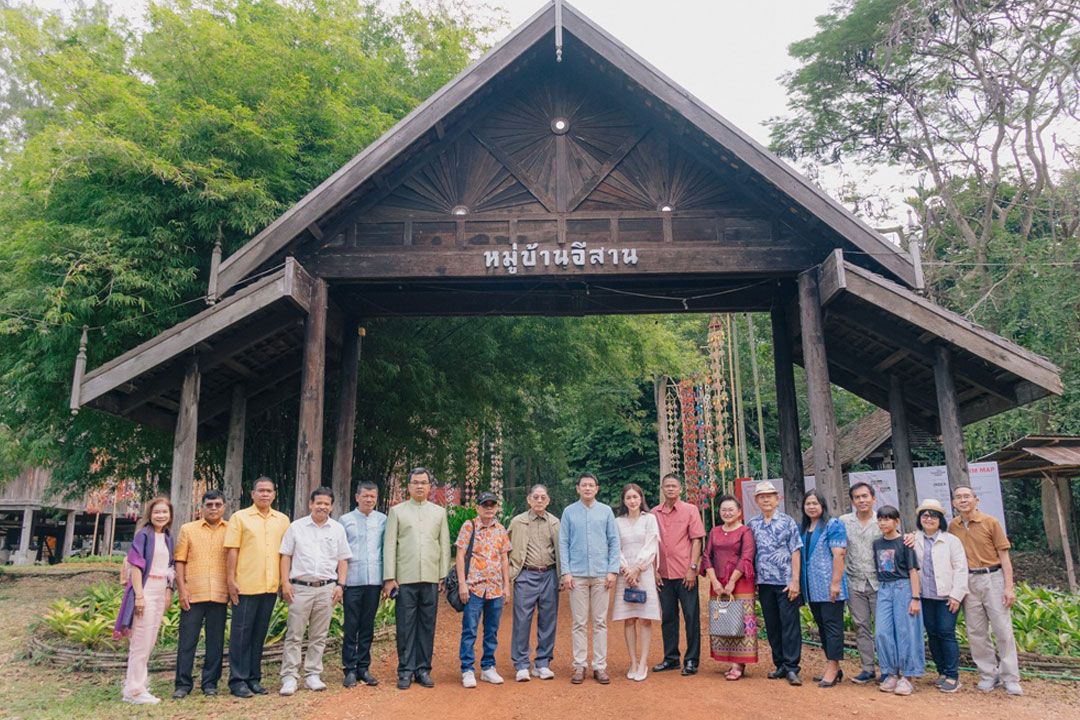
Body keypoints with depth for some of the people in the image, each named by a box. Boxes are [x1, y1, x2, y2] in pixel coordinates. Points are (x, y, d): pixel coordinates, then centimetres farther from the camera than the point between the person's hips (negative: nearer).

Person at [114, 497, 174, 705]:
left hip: (161, 592, 7)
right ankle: (135, 690, 5)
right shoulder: (143, 534, -7)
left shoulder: (168, 538, 12)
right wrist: (139, 595, -17)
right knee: (141, 642, -3)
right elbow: (135, 565, -12)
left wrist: (169, 591, 9)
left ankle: (134, 683, 26)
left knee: (149, 641, 14)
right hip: (145, 590, -7)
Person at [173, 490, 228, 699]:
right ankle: (183, 684, 14)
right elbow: (180, 561, 4)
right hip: (193, 595, -1)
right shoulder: (188, 529, 7)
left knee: (216, 641, 7)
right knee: (187, 641, 3)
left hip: (220, 595, 1)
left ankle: (210, 683, 17)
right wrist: (182, 590, -4)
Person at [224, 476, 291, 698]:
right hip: (245, 586, -4)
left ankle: (254, 678, 20)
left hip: (271, 586, 4)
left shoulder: (283, 520, 11)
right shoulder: (240, 517, 0)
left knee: (259, 633, 11)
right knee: (241, 633, 1)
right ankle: (238, 680, 10)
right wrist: (231, 580, -9)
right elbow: (232, 551, -4)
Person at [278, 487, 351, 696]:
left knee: (319, 636, 8)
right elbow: (286, 556, 3)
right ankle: (289, 677, 5)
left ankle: (312, 675, 16)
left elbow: (343, 559, 10)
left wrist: (340, 585, 1)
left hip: (326, 588, 2)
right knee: (294, 635, -1)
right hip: (300, 587, -2)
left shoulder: (337, 529, 8)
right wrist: (285, 582, -5)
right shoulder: (296, 527, 4)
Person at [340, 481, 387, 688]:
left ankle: (364, 667, 17)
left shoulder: (383, 520, 7)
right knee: (351, 627, 1)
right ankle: (350, 669, 10)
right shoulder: (346, 520, 4)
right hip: (352, 580, -2)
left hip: (374, 580, 2)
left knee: (368, 626, 8)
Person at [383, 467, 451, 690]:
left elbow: (445, 546, 11)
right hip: (405, 578, -2)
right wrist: (389, 578, -5)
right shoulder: (397, 511, 5)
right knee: (406, 626, 2)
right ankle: (406, 671, 12)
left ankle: (423, 669, 16)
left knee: (427, 625, 6)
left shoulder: (439, 512, 12)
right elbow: (390, 545, 1)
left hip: (431, 578, 2)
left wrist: (443, 576, 4)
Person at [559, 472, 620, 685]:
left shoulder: (606, 511, 6)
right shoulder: (569, 512, 5)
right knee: (580, 623, 3)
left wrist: (612, 570, -2)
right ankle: (579, 666, 11)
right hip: (577, 574, -1)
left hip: (601, 574, 1)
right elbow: (563, 543, 4)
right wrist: (566, 572, -4)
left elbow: (614, 542, 6)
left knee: (600, 622, 4)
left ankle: (600, 666, 12)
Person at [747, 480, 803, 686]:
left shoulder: (788, 522, -1)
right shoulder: (753, 524, 8)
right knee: (772, 626, 10)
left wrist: (795, 581, -10)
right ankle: (780, 665, 20)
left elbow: (795, 553, -4)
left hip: (786, 582, -4)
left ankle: (791, 668, 4)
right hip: (764, 583, 4)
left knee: (790, 624, -2)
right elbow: (750, 555, 12)